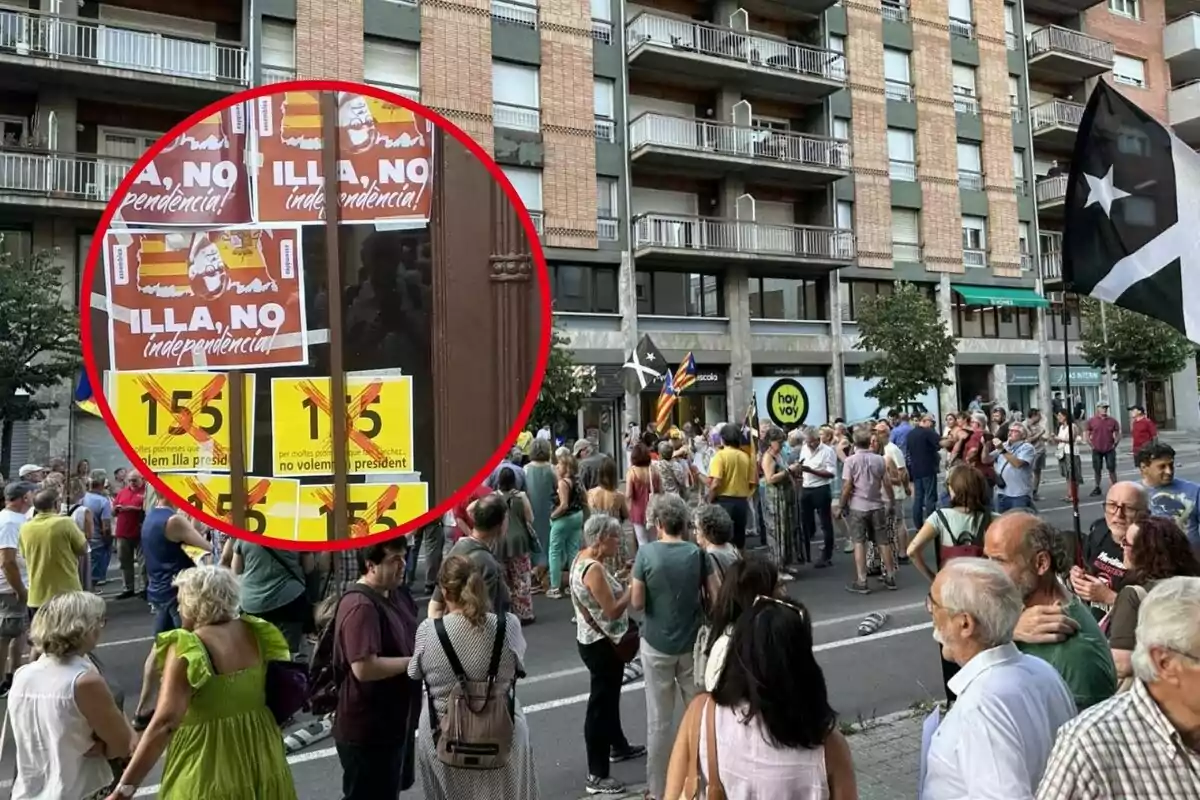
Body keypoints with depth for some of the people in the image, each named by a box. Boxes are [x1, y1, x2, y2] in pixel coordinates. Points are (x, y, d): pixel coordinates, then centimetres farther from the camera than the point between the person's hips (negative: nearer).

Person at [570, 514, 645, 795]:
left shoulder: (584, 558, 4)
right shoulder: (594, 569, -26)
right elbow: (612, 610, -24)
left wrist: (624, 583, 2)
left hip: (598, 640, 10)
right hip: (601, 644, -10)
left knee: (609, 696, 26)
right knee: (600, 703, -1)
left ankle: (618, 747, 46)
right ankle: (597, 776, 8)